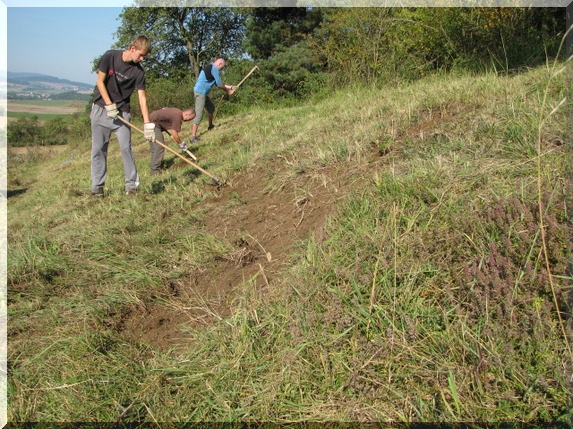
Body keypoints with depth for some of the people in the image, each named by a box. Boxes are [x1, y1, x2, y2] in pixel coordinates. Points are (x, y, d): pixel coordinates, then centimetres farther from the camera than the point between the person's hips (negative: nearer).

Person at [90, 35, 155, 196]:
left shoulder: (138, 71, -8)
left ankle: (132, 184, 5)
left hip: (122, 112, 1)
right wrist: (109, 105, -15)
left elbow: (142, 98, -10)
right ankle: (97, 186, 10)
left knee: (126, 148, -5)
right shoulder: (110, 56, -10)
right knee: (99, 148, 2)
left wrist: (147, 124, -17)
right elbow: (100, 82, -7)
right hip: (101, 109, -1)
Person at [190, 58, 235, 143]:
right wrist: (227, 91, 5)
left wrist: (228, 87, 24)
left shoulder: (210, 68, 19)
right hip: (200, 92, -10)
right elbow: (219, 84, -11)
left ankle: (210, 126, 44)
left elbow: (217, 83, 26)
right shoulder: (214, 68, -12)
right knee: (199, 115, -13)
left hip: (202, 92, 10)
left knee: (211, 107, 27)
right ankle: (193, 137, -15)